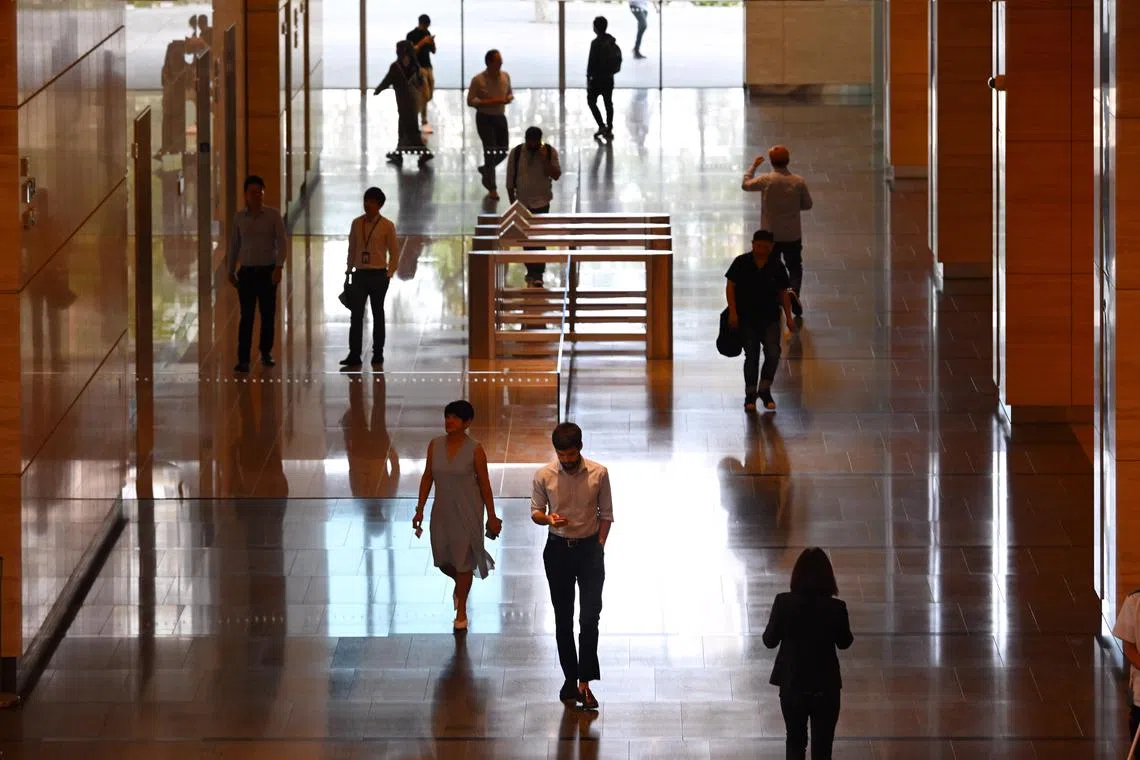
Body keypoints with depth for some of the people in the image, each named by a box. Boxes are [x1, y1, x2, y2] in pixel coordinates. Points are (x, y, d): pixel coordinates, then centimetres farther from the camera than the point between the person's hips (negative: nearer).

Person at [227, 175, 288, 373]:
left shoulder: (273, 215, -2)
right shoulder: (239, 217, 5)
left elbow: (282, 243, -7)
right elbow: (234, 245, 12)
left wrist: (279, 267, -18)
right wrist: (230, 271, 13)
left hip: (268, 271, -1)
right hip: (247, 272, 1)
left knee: (268, 314, 7)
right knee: (247, 316, -6)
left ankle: (266, 353, 25)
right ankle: (243, 359, -10)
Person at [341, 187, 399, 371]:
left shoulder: (387, 226, -5)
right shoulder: (357, 224, 6)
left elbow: (394, 252, -2)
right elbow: (352, 250, 12)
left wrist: (389, 274, -8)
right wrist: (348, 273, 10)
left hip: (378, 275, -3)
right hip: (360, 274, 3)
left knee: (378, 316, 8)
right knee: (356, 316, -4)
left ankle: (378, 359, 15)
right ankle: (354, 358, -5)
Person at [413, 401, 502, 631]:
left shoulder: (474, 450, -14)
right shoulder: (435, 446, -4)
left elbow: (484, 484, -8)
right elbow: (427, 478, 4)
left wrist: (492, 517, -4)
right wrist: (420, 510, 3)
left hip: (468, 512, -4)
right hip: (442, 511, 4)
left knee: (463, 560, 5)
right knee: (443, 560, 10)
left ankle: (461, 610, 22)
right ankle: (460, 582, 46)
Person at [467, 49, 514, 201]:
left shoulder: (505, 76, 1)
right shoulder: (478, 80, -15)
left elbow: (510, 93, 14)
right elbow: (470, 100, -13)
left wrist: (508, 99, -11)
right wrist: (488, 102, -24)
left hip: (500, 117, 6)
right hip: (484, 118, -6)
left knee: (503, 151, 8)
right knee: (490, 151, -8)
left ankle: (485, 170, 39)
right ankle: (492, 188, 2)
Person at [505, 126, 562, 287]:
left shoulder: (549, 152, -6)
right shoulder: (516, 153, -3)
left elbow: (556, 175, -13)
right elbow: (510, 181, 2)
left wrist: (545, 159, -23)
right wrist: (512, 203, 2)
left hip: (541, 202, -2)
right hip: (522, 203, 2)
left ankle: (537, 274, -7)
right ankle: (531, 271, 22)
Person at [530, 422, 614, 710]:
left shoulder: (598, 473, -8)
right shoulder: (544, 476, -7)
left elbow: (606, 513, 2)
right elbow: (535, 511, 3)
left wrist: (599, 546, -5)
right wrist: (548, 519, -19)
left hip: (590, 548, -1)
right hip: (558, 549, 1)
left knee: (590, 618, -7)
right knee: (563, 618, 9)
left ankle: (584, 681, -5)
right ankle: (570, 678, 21)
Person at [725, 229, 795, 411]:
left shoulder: (776, 266, 0)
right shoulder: (741, 263, -5)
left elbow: (783, 293, 7)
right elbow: (730, 287, -4)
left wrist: (788, 317, 5)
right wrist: (733, 312, -12)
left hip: (770, 317, 1)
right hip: (746, 318, -1)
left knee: (773, 353, -11)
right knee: (751, 355, 2)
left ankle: (764, 389, 8)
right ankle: (750, 394, 15)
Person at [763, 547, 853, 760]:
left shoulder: (783, 603, -16)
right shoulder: (836, 608, -16)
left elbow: (769, 641, -5)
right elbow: (844, 642, 0)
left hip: (792, 684, 1)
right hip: (825, 686, -1)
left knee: (795, 741, 21)